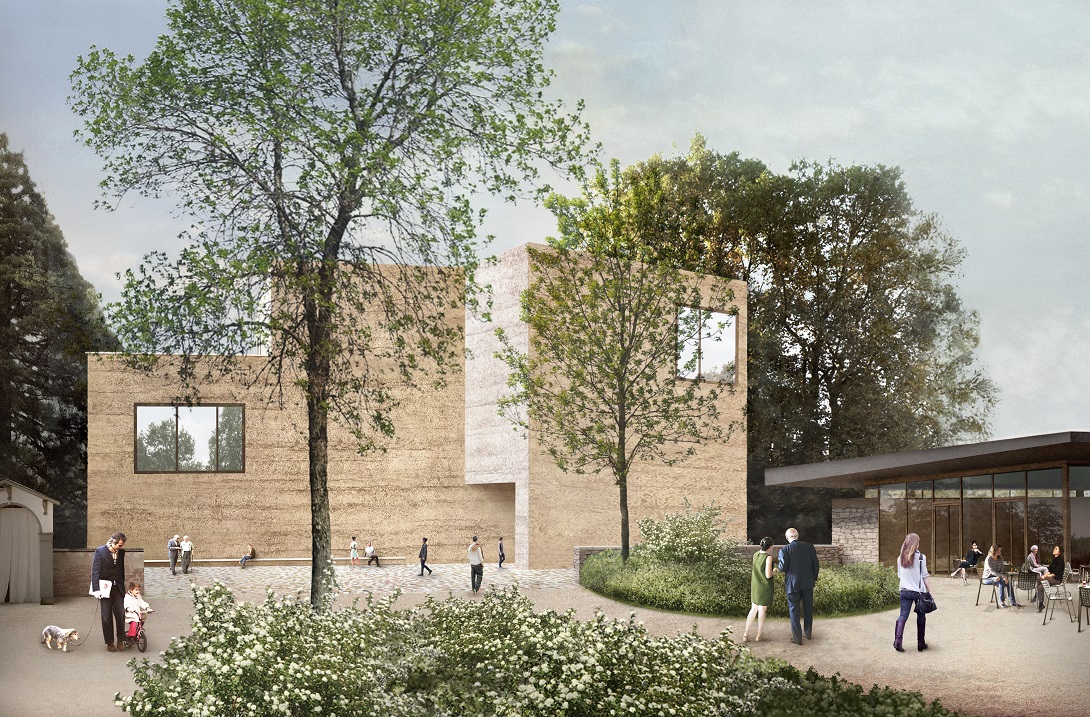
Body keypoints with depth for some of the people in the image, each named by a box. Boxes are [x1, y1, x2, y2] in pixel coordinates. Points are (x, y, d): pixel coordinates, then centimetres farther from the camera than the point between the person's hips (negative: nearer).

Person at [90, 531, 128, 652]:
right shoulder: (100, 551, -10)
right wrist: (96, 589, -18)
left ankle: (120, 641, 9)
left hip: (118, 588, 3)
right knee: (107, 617, 4)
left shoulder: (121, 552, 3)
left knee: (120, 614, -2)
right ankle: (109, 642, 13)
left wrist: (122, 585, 11)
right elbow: (95, 571, -12)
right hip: (105, 588, -3)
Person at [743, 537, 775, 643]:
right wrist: (773, 570, -1)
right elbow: (768, 575, -20)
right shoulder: (768, 558, -20)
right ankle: (758, 636, 13)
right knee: (762, 611, 6)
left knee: (754, 609, 16)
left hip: (755, 586, 6)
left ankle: (746, 634, 13)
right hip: (765, 587, -6)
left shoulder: (755, 555, 0)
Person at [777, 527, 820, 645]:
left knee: (794, 610, 5)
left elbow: (783, 568, -17)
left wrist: (778, 566, 6)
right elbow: (815, 564, 3)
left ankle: (797, 637, 6)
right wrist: (815, 578, 16)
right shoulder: (809, 547, -2)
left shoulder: (785, 550, -13)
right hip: (808, 582, 4)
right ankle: (808, 632, 30)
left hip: (793, 584, -4)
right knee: (808, 608, 18)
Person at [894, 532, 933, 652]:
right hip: (919, 591, -3)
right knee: (921, 616, 11)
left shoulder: (900, 558, 5)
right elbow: (925, 576, -5)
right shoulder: (921, 557, -7)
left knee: (903, 615, 0)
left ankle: (897, 640, -19)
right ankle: (921, 643, 16)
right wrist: (929, 591, 1)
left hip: (905, 590, 3)